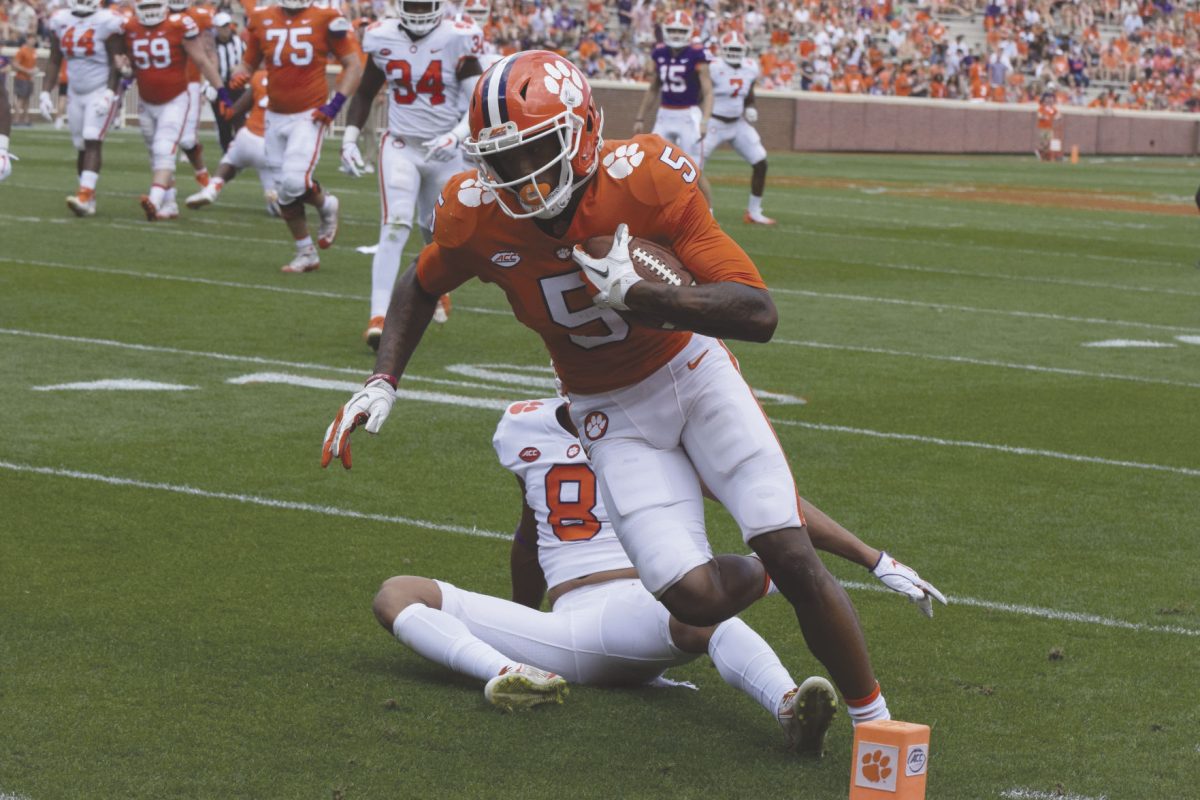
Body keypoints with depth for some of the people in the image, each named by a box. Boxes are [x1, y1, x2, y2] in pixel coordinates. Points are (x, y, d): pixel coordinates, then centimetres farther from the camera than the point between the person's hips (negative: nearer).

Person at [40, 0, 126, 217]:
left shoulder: (106, 22, -12)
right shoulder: (60, 21, 4)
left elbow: (115, 64, -11)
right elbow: (54, 62, 10)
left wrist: (110, 94, -21)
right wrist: (45, 92, 3)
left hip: (100, 92, -6)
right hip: (75, 93, 6)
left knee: (92, 142, -17)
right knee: (81, 148, 6)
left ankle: (85, 196, -27)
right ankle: (89, 199, 13)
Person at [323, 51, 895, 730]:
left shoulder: (646, 179, -28)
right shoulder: (477, 215, -19)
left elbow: (759, 316, -30)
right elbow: (421, 289, 8)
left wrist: (638, 293, -42)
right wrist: (383, 382, -4)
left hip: (694, 373, -1)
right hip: (614, 414, 1)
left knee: (793, 557, -15)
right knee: (694, 597, -17)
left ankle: (875, 720, 5)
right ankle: (750, 581, 21)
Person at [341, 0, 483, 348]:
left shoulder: (456, 40, -12)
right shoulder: (383, 38, -4)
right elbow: (365, 93, 10)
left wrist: (456, 135, -27)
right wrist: (349, 139, 2)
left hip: (444, 150, 0)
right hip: (400, 146, 0)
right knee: (395, 225, -18)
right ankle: (378, 316, -24)